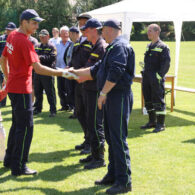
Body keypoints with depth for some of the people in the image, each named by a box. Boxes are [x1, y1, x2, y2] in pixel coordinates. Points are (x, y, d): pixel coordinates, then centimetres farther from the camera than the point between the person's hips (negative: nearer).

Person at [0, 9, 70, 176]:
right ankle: (19, 167, 1)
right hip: (22, 89, -10)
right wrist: (62, 73, -23)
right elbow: (38, 68, -25)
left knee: (17, 124, 19)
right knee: (26, 127, -4)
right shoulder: (24, 42, -20)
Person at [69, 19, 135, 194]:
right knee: (111, 137, 14)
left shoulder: (120, 46, -12)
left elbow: (115, 73, -23)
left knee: (118, 139, -10)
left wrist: (103, 93, -21)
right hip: (110, 97, 11)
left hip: (119, 97, -11)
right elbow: (96, 70, 26)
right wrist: (76, 72, 25)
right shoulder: (112, 48, 22)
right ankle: (113, 175, 23)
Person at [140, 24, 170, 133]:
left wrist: (159, 75, -18)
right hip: (147, 78, 8)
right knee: (148, 100, 12)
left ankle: (161, 124, 3)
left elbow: (166, 63, -14)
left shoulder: (163, 47, -9)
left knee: (158, 101, -4)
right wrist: (145, 73, 13)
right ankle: (152, 122, 24)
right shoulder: (149, 46, 15)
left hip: (156, 79, -8)